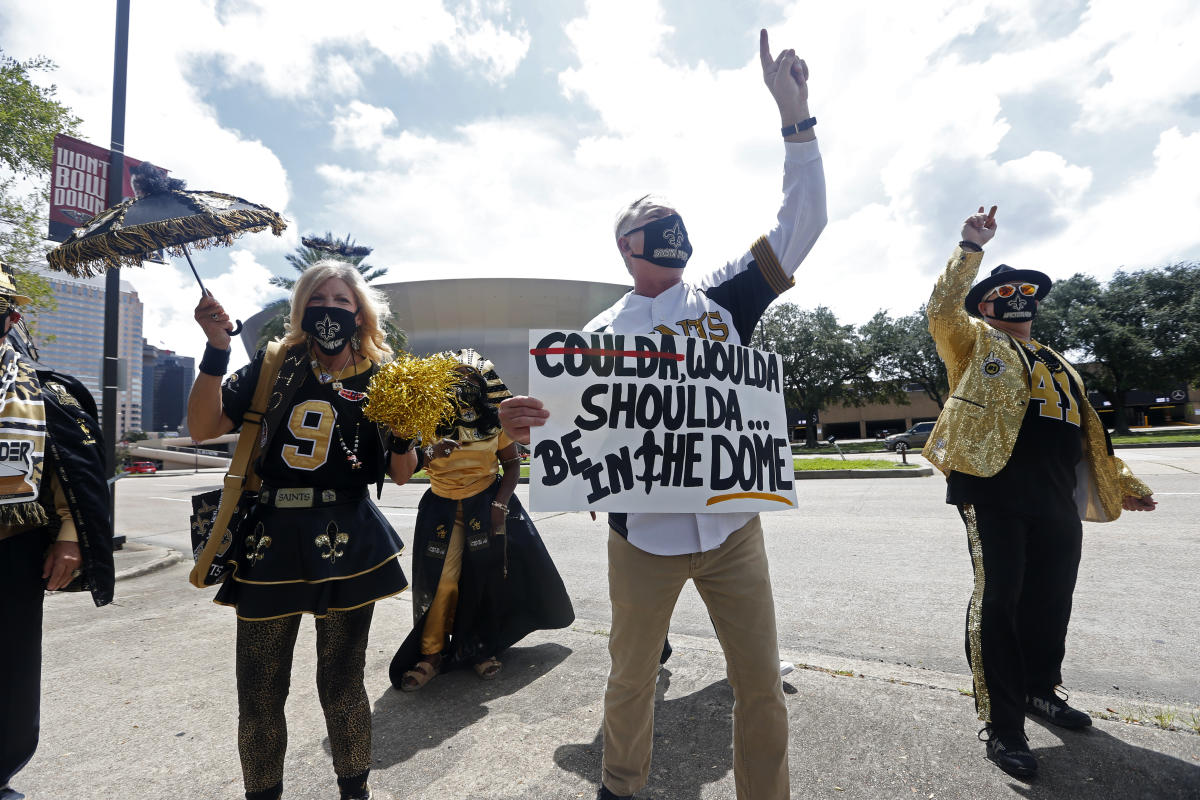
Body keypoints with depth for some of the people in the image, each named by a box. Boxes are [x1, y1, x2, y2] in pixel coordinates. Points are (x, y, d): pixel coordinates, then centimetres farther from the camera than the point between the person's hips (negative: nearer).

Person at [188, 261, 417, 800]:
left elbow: (401, 473, 4)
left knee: (340, 686, 10)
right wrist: (217, 350, -10)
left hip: (346, 542, -1)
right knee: (259, 694, 11)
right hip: (270, 538, 2)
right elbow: (203, 427, -1)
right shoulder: (275, 366, 7)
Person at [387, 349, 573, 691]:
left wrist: (501, 503, -9)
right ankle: (431, 654, 17)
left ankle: (482, 648, 27)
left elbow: (512, 463, 2)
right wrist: (430, 453, -31)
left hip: (488, 505, 1)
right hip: (443, 507, -1)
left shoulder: (495, 420, -4)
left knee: (488, 578, 4)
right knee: (442, 580, -5)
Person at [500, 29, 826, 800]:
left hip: (732, 526, 1)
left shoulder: (723, 298, 4)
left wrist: (794, 111, -8)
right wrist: (526, 424, -22)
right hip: (643, 536, 0)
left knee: (762, 684, 10)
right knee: (631, 680, 17)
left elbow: (802, 222, -2)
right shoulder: (602, 333, 2)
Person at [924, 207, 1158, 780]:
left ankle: (1040, 690, 35)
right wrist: (971, 248, -9)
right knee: (998, 600, -5)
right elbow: (942, 311, -13)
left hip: (1057, 501, 7)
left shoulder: (1057, 364, 26)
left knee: (1050, 601, 14)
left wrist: (1120, 484, 27)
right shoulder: (974, 343, 7)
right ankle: (1000, 725, 3)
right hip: (992, 492, -7)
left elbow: (1086, 431, 29)